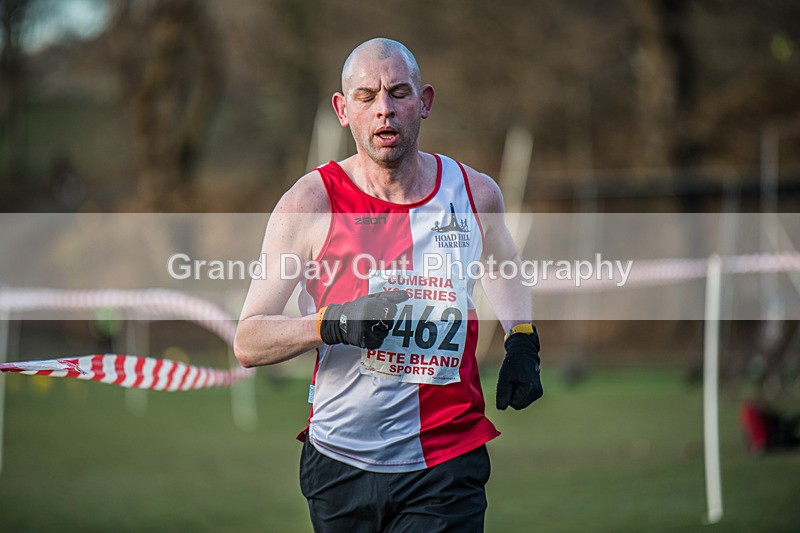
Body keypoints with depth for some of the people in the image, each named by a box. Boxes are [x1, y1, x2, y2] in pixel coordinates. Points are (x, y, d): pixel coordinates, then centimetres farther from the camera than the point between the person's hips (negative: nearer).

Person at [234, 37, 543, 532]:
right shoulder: (311, 203, -5)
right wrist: (333, 323, -23)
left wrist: (522, 343, 13)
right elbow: (248, 342, -7)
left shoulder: (475, 193, 3)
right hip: (339, 466, 0)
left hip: (444, 472, 0)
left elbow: (502, 263, 29)